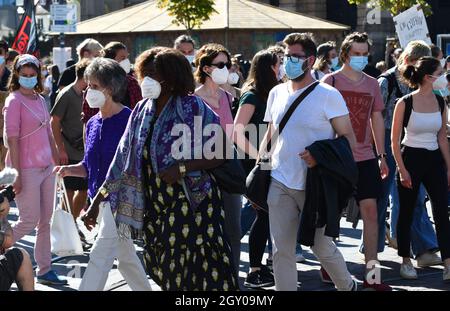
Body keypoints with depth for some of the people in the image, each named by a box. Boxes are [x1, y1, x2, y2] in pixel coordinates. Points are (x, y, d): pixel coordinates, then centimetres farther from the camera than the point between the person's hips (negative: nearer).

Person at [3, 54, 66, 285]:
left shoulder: (40, 100, 12)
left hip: (46, 168, 7)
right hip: (27, 169, -7)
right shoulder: (14, 101, -10)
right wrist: (16, 175, -18)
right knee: (29, 221, -6)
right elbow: (12, 139, -14)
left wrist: (57, 162, 18)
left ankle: (45, 270, 15)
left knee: (46, 221, 9)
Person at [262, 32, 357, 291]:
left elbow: (348, 138, -7)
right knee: (282, 250, 1)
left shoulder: (327, 95, -7)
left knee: (322, 246, 7)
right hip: (280, 183, 4)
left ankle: (347, 286, 33)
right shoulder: (277, 93, 9)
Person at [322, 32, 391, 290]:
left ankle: (371, 273, 0)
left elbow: (377, 119, 16)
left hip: (365, 156, 4)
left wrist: (382, 155, 13)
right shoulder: (331, 81, -3)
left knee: (371, 210, -3)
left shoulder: (372, 84, 11)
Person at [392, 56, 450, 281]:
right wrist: (402, 170, -11)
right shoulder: (405, 103, -10)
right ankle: (406, 262, 20)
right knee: (406, 214, 6)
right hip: (410, 158, -4)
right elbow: (395, 140, -6)